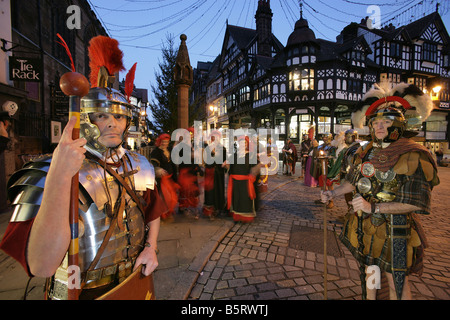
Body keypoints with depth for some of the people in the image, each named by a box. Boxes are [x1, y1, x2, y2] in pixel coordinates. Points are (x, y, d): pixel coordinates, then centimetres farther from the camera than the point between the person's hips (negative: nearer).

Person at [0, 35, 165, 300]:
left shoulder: (140, 167, -4)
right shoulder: (48, 175, -21)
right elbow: (42, 267, -33)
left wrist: (150, 247, -4)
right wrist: (59, 177, -40)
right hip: (85, 292, -4)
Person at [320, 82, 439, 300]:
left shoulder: (413, 156, -15)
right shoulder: (366, 152, 3)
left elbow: (415, 203, -19)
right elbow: (352, 182, 13)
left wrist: (373, 207, -27)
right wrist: (332, 194, -1)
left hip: (394, 231, -5)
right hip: (364, 226, 6)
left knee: (397, 283, 11)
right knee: (368, 270, 22)